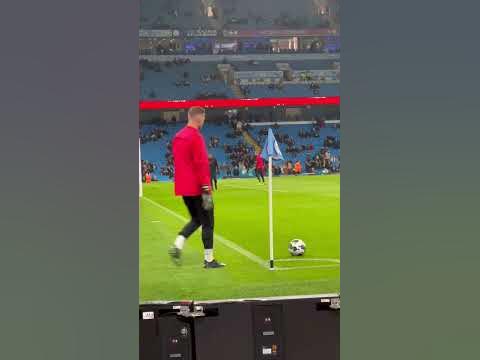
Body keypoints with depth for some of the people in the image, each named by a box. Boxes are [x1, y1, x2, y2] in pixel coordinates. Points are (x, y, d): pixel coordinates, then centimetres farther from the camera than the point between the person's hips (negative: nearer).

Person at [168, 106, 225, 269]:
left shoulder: (178, 137, 10)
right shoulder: (196, 137, -16)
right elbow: (201, 164, -19)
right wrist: (206, 189, -19)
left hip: (183, 187, 8)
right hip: (197, 188, -8)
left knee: (196, 219, 20)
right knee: (208, 223, 3)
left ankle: (177, 245, 2)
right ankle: (209, 260, 6)